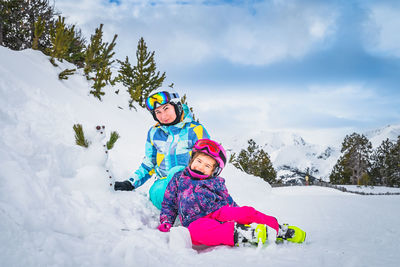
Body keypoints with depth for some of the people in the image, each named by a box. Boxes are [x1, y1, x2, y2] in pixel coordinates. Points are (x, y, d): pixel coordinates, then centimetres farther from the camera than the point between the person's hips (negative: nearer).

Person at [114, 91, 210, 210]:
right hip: (163, 182, 3)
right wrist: (131, 183, 10)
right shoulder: (154, 132, 12)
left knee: (177, 171, -37)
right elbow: (149, 164, 23)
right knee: (156, 194, -32)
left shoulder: (195, 130, -2)